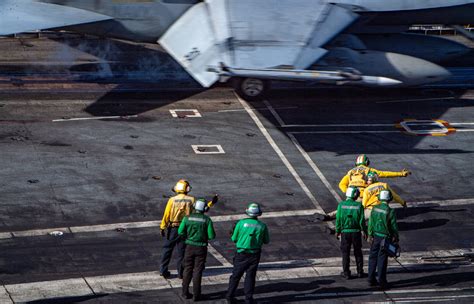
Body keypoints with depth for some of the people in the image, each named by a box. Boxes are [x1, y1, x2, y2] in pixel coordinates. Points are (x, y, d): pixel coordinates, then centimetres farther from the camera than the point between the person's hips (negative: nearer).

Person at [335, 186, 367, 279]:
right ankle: (360, 272, 19)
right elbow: (362, 220, -7)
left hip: (345, 232, 0)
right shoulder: (359, 205, -10)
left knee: (345, 253, 9)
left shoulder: (341, 205, -8)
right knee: (358, 252, 14)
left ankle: (346, 272, 11)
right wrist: (364, 231, 6)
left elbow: (338, 219, -4)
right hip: (356, 232, 0)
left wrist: (337, 231, 8)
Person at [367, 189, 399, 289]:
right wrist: (396, 237, 3)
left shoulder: (374, 209, -3)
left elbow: (370, 223, 0)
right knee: (382, 259, 1)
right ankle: (381, 280, 4)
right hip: (385, 238, -4)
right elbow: (394, 226, -10)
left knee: (373, 257, 13)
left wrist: (370, 235, 7)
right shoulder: (390, 211, -16)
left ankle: (371, 279, 17)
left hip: (375, 237, 4)